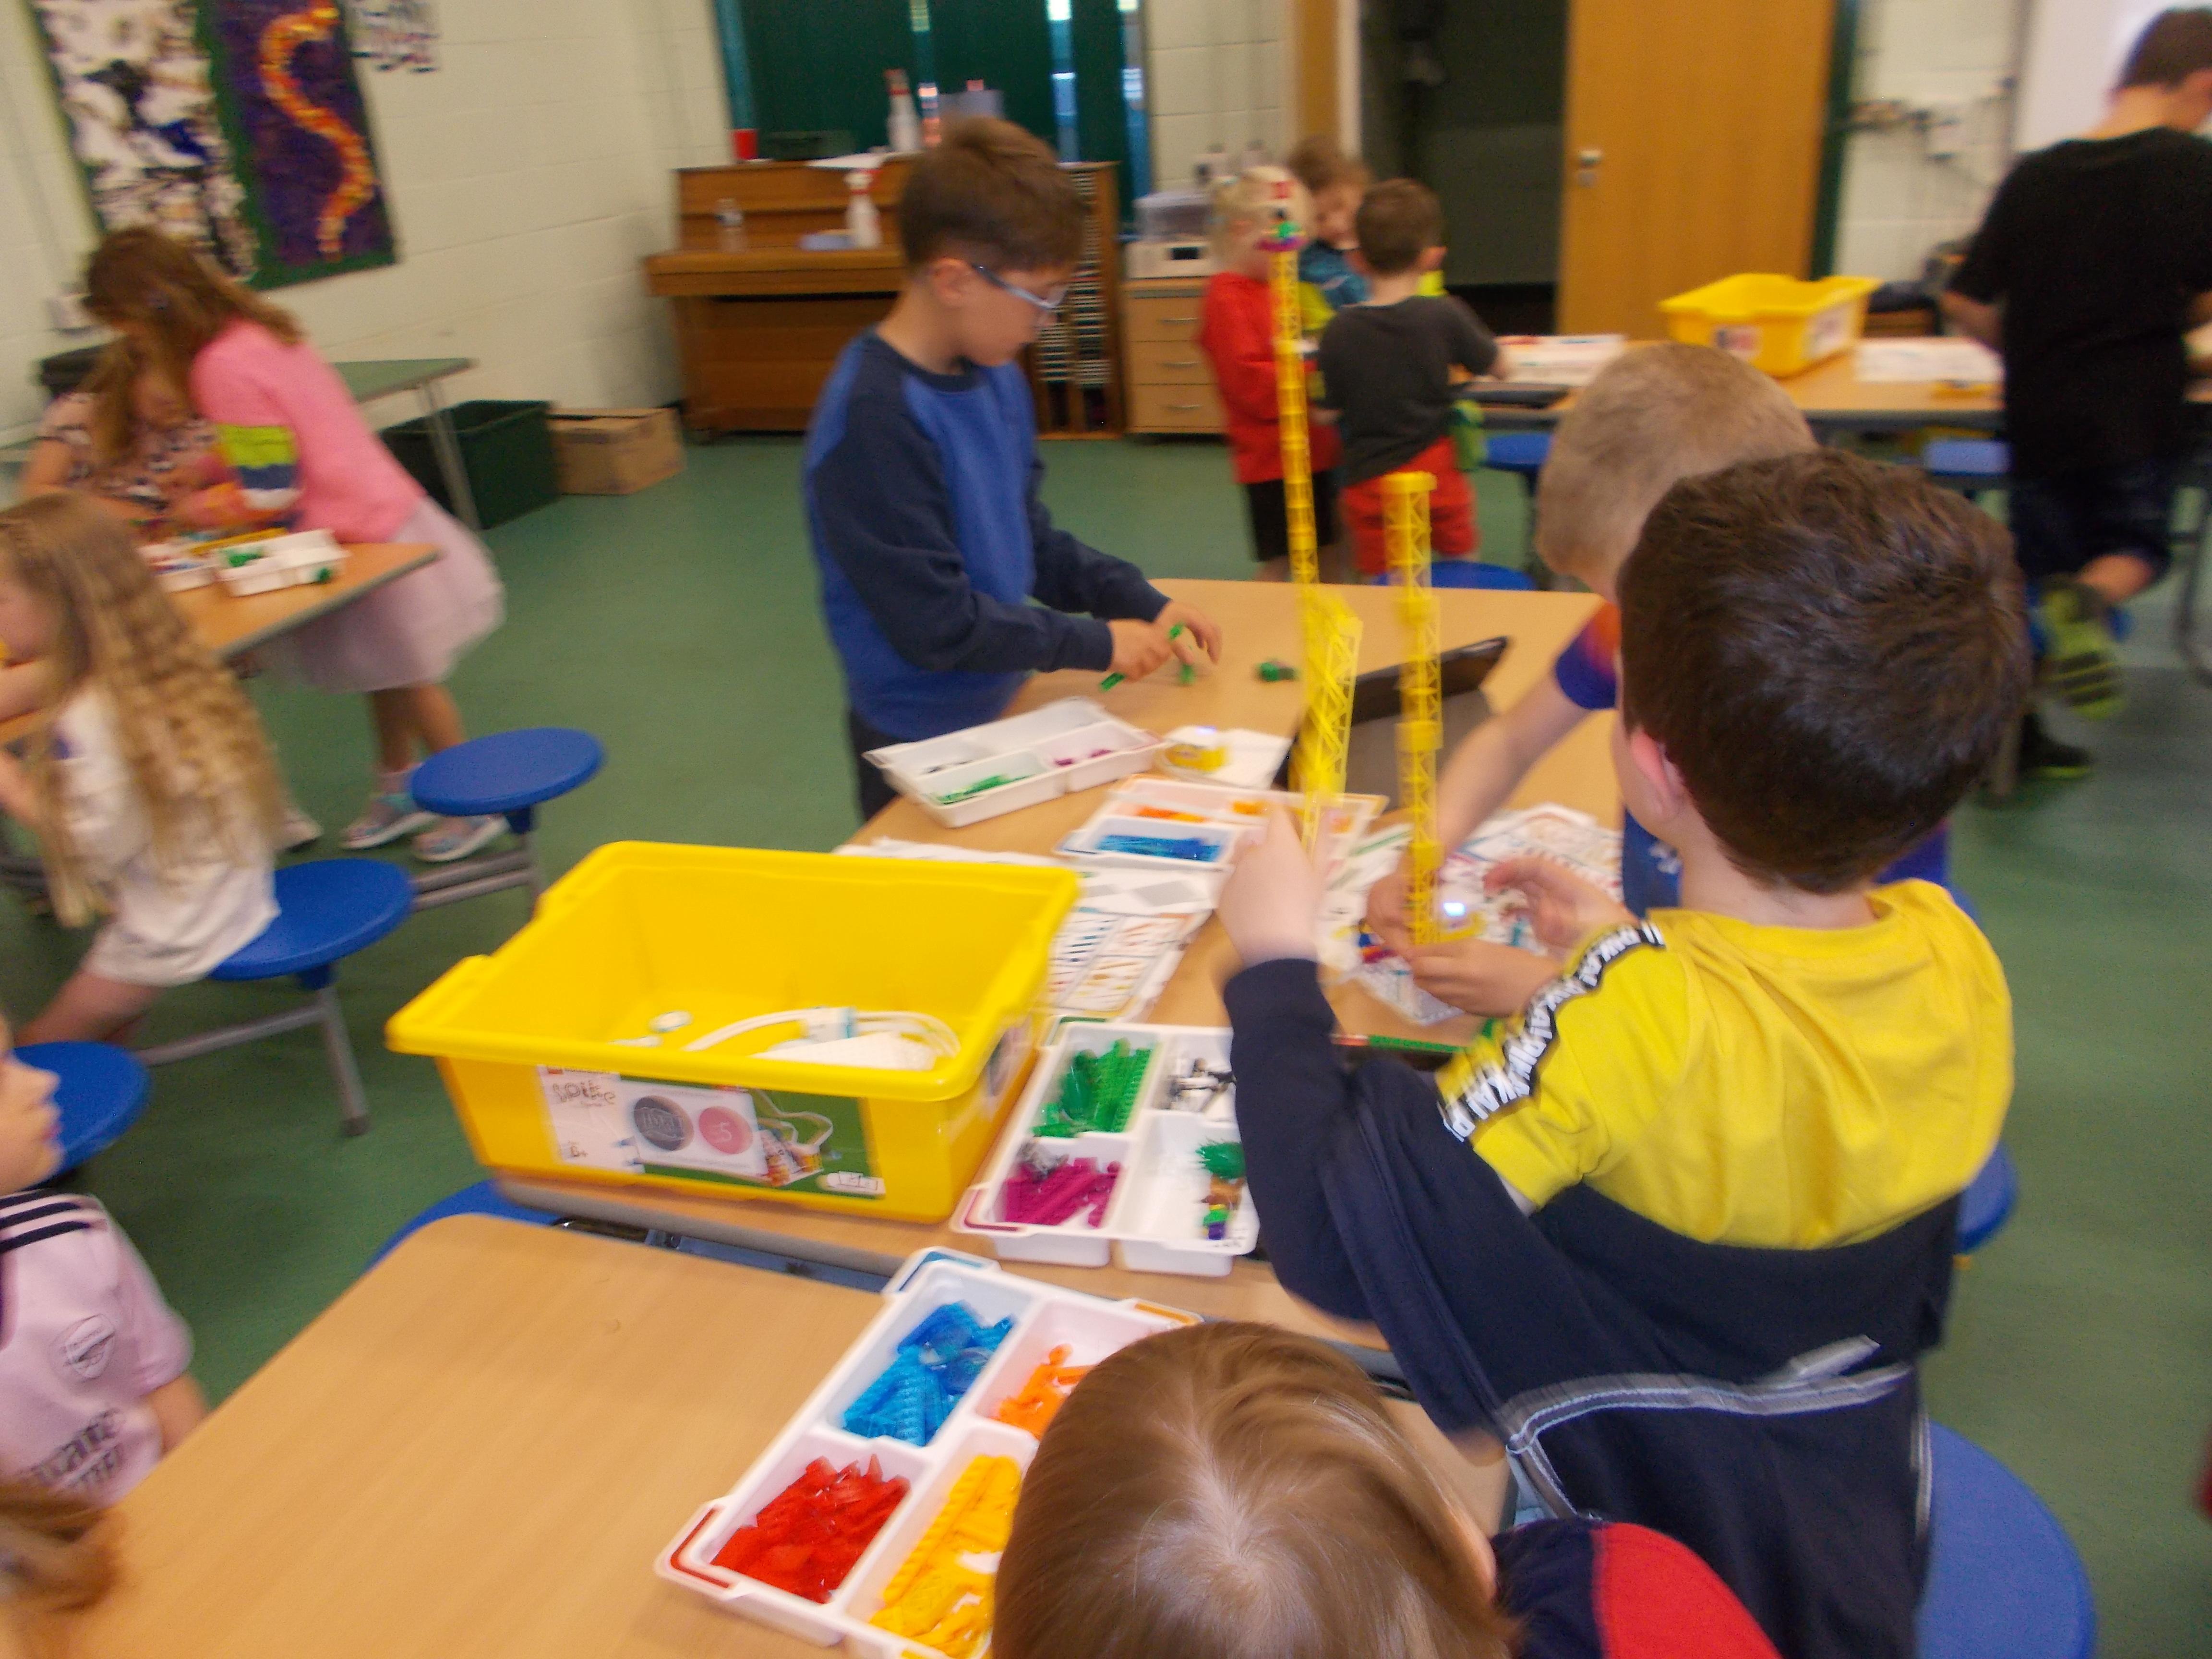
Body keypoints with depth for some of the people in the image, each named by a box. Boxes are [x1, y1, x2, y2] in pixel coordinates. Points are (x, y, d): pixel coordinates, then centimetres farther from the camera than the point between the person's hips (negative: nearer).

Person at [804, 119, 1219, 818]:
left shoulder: (995, 375, 3)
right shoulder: (875, 418, -25)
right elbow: (936, 622, -24)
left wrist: (1142, 602, 2)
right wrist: (1096, 642, -17)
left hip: (1002, 707, 8)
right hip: (923, 744, -8)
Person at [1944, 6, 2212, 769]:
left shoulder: (2034, 174, 1)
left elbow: (1966, 303, 1)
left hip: (2038, 416, 3)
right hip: (2137, 418, -3)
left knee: (2038, 570, 15)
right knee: (2135, 552, 17)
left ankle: (2015, 734, 15)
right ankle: (2088, 598, -18)